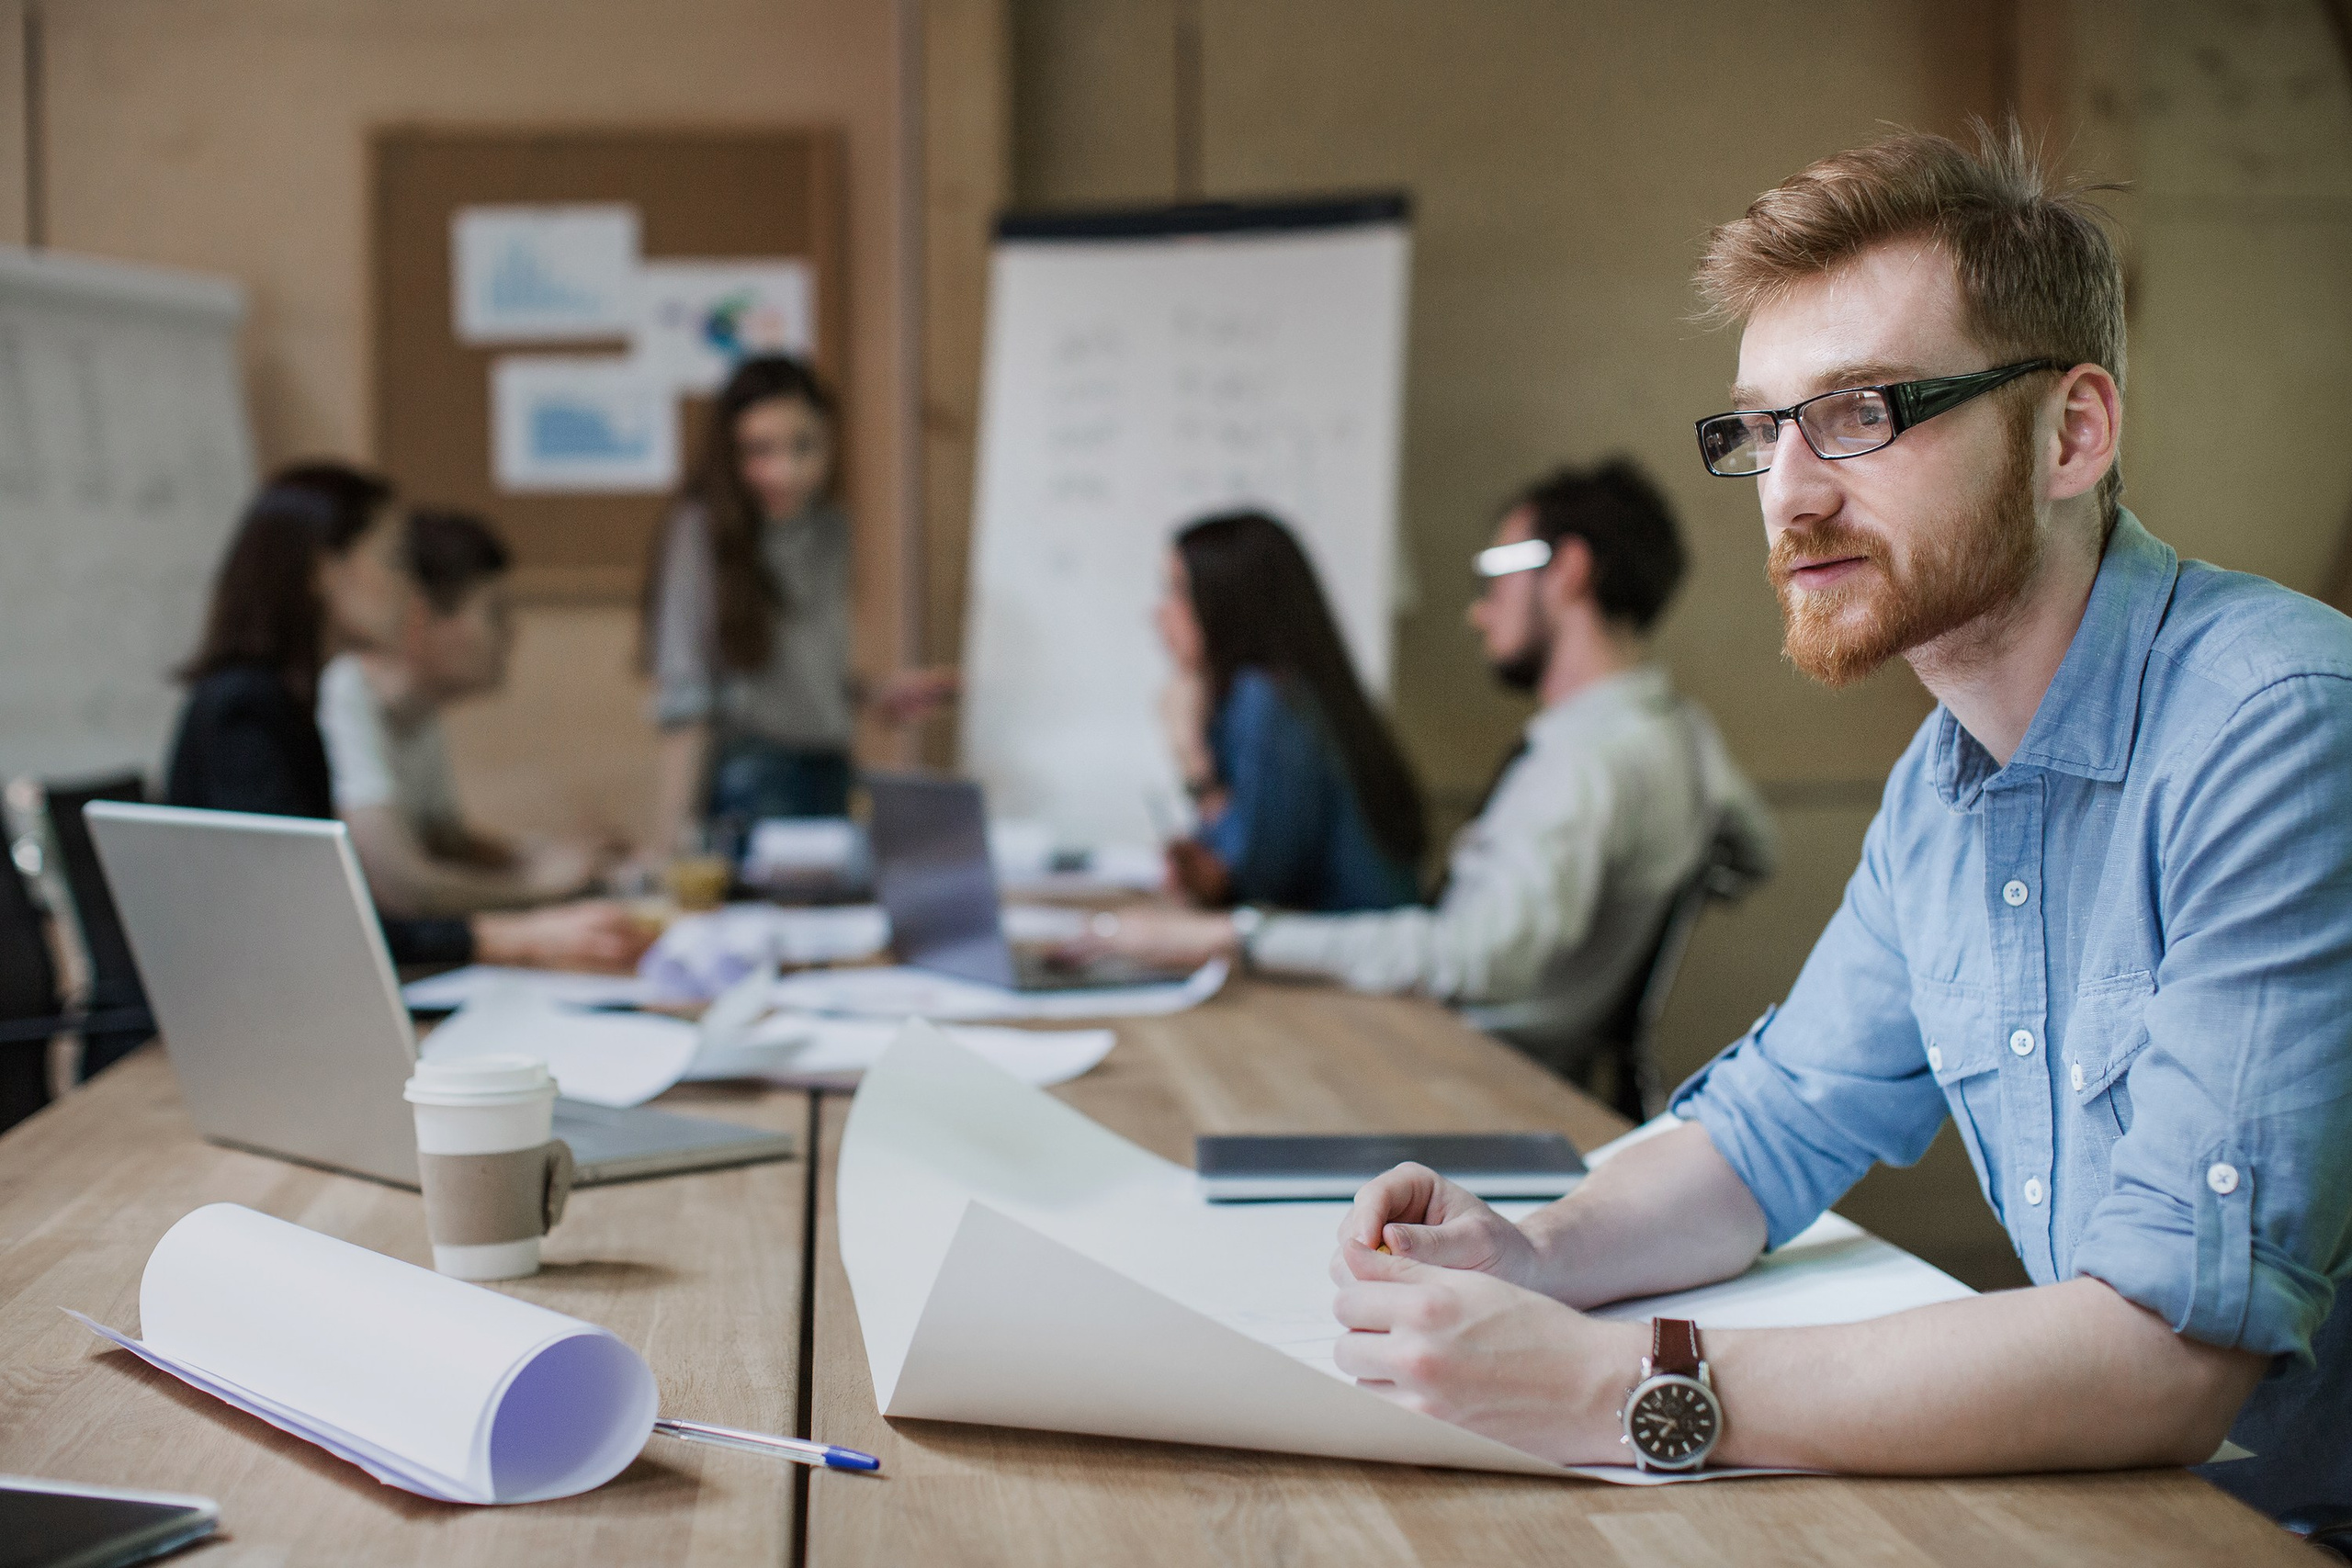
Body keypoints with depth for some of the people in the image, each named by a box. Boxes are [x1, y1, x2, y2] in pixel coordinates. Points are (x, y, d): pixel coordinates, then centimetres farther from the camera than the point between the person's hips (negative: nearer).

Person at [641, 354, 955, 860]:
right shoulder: (701, 532, -11)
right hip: (751, 775, -6)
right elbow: (683, 694, -16)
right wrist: (672, 832, -22)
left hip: (829, 774, 6)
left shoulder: (832, 530, 7)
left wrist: (876, 697, 3)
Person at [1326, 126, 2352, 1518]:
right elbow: (1776, 1127, 15)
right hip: (2115, 1493, 6)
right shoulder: (1940, 790, 7)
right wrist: (1536, 1259, -5)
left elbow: (2172, 1349, -27)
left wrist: (1615, 1387, -28)